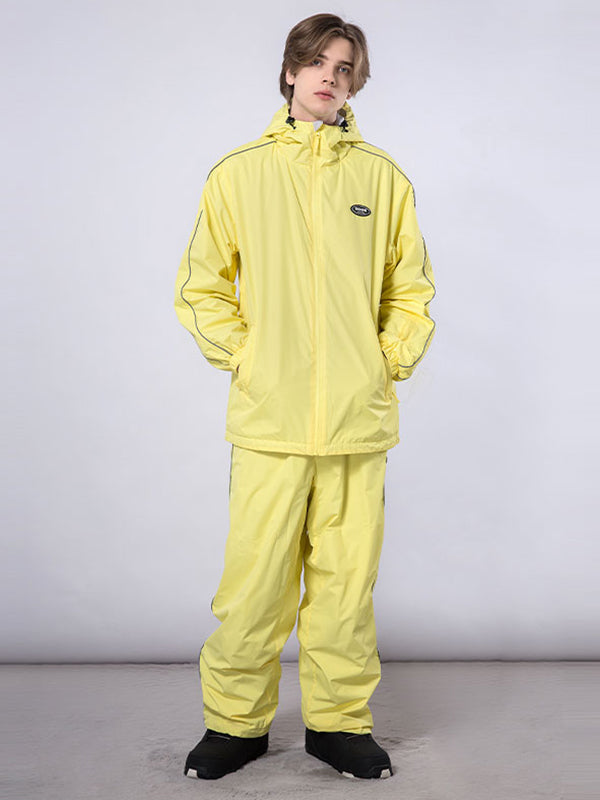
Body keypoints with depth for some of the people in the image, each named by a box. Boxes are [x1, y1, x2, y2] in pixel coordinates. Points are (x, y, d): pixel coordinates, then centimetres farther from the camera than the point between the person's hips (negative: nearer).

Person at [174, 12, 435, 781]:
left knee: (346, 578, 6)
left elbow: (411, 286, 15)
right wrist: (243, 357, -1)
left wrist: (390, 360, 4)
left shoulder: (382, 176, 9)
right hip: (268, 417, -1)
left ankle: (340, 721, 22)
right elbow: (201, 286, 8)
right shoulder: (238, 173, 6)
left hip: (359, 420, 1)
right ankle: (237, 722, 19)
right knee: (253, 580, 1)